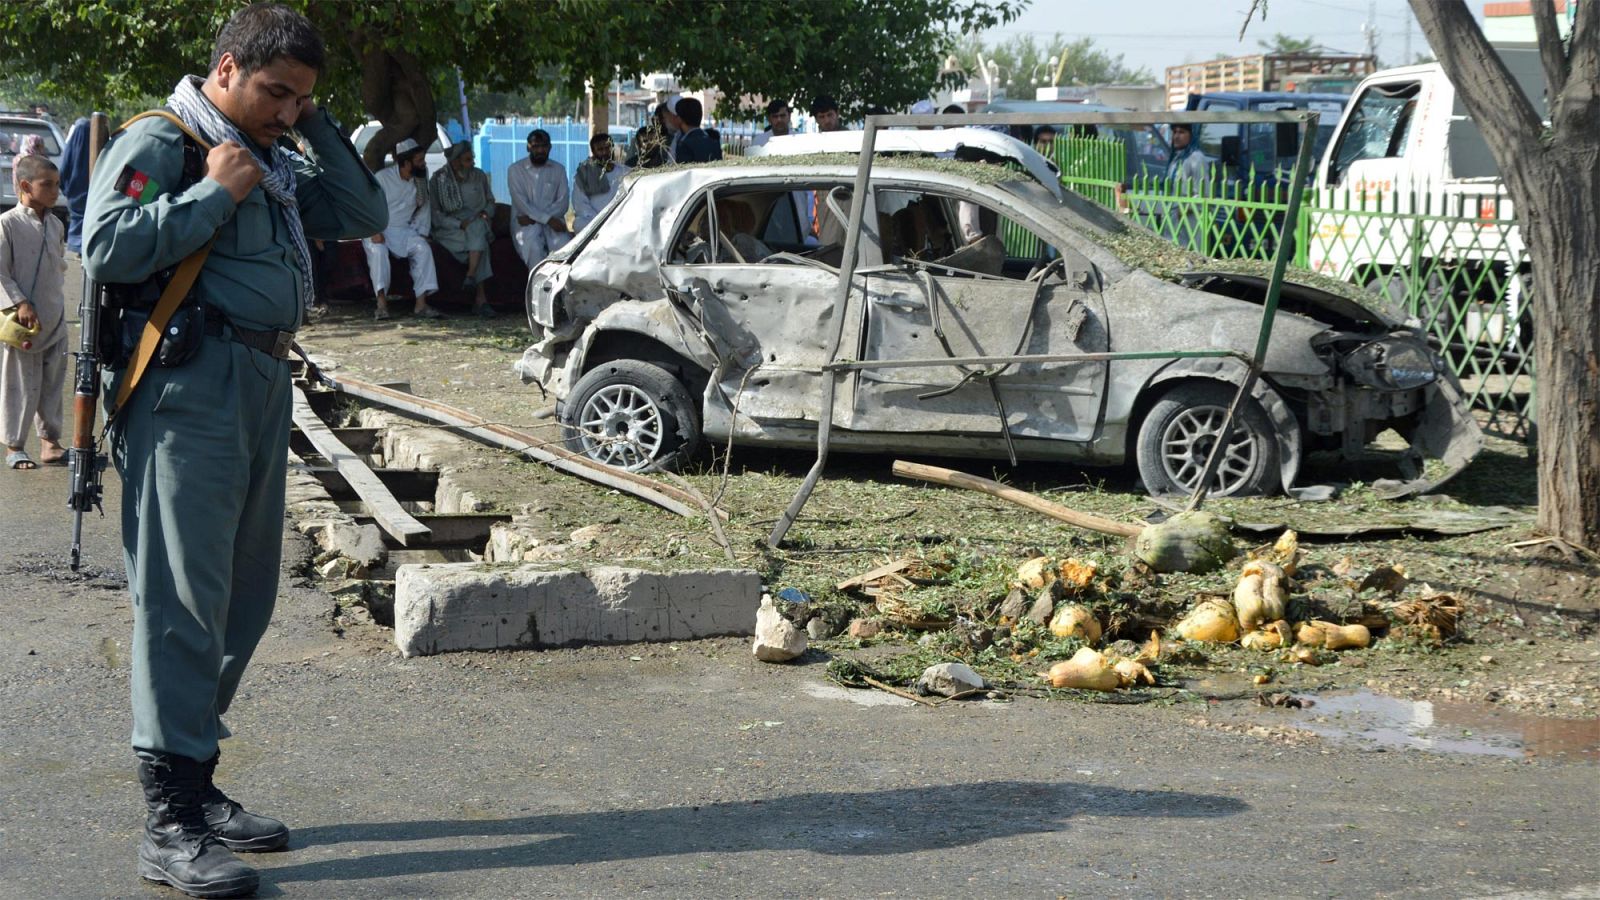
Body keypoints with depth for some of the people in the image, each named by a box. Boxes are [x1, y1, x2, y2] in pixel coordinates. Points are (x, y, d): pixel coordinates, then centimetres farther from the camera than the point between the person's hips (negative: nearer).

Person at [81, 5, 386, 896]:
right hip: (194, 384, -9)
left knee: (245, 597, 11)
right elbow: (108, 247, -18)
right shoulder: (159, 144, -4)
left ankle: (198, 784, 20)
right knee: (184, 598, -10)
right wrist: (214, 194, -14)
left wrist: (320, 128, 12)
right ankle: (172, 824, -9)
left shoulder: (273, 163, 22)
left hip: (266, 386, 9)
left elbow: (364, 216, 21)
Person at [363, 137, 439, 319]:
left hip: (403, 231, 4)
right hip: (378, 232, -4)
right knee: (378, 251, -35)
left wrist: (422, 233, -1)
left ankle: (421, 302, -29)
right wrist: (374, 232, -24)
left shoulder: (420, 181, 8)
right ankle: (382, 302, -42)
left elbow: (424, 209, 13)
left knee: (423, 248, -23)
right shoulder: (383, 177, -9)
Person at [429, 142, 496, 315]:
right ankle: (480, 297, -39)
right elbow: (436, 216, -5)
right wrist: (460, 224, -19)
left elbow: (490, 201, 21)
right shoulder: (438, 180, -1)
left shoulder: (478, 176, 10)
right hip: (449, 230, -3)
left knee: (477, 226, -35)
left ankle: (471, 276, -40)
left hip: (478, 224, 3)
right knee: (480, 241, -34)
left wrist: (486, 213, -3)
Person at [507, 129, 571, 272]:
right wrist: (547, 219, -20)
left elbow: (562, 204, 2)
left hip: (553, 221, 2)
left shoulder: (558, 170, 11)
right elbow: (521, 203, -7)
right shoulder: (516, 169, 3)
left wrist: (533, 218, -12)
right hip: (526, 223, -2)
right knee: (533, 247, -35)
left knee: (563, 246, -30)